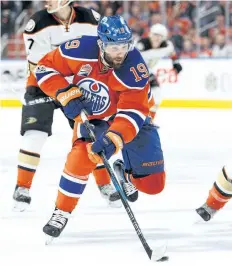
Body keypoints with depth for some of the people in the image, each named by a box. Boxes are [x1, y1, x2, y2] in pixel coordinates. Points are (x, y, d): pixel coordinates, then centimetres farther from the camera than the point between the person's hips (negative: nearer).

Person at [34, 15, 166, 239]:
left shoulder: (135, 69, -32)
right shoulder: (81, 51, -28)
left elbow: (132, 112, -35)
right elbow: (46, 67, -14)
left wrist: (114, 137, -50)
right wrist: (64, 94, -27)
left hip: (130, 119, 0)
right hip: (91, 115, 0)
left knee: (152, 183, -4)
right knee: (82, 155, -31)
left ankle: (125, 172, 32)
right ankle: (62, 212, -15)